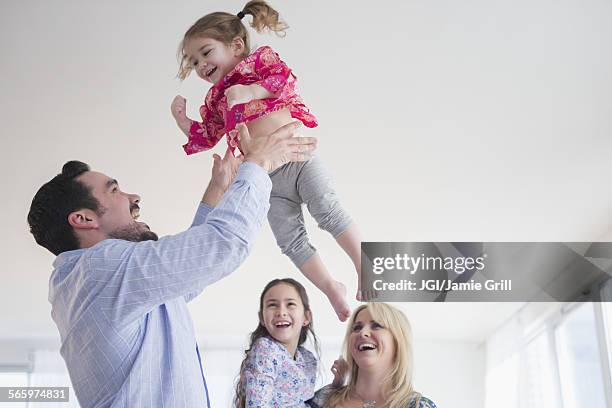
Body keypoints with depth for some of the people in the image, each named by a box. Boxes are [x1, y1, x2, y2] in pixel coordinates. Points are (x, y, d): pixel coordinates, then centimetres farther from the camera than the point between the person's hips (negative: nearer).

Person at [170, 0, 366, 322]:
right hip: (267, 179, 6)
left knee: (329, 212, -14)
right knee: (290, 240, 0)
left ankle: (363, 268, -1)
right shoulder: (216, 100, 22)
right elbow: (205, 138, 26)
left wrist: (249, 92, -21)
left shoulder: (260, 58, 8)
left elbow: (284, 77, -11)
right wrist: (181, 118, 13)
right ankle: (331, 288, 13)